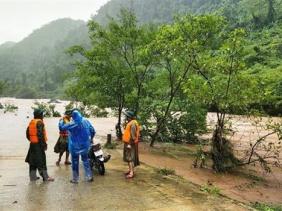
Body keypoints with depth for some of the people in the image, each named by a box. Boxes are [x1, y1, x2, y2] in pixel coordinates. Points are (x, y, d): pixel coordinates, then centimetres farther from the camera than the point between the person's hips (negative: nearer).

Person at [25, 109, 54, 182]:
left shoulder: (31, 122, 12)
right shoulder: (39, 122, -14)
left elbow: (27, 133, 16)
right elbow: (40, 134, -21)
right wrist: (44, 144, -17)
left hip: (32, 144, 9)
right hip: (38, 144, -8)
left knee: (33, 160, 14)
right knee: (41, 161, -5)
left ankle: (33, 176, 20)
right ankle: (45, 177, 0)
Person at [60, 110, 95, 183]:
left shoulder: (72, 124, -16)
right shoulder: (86, 121, -3)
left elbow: (62, 127, -8)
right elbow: (93, 131, 2)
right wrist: (90, 139, 18)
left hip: (75, 146, -4)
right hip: (85, 145, 4)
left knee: (75, 162, 9)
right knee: (85, 160, 17)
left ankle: (75, 179, 17)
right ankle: (89, 177, 20)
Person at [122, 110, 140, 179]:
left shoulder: (133, 123, -19)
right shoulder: (129, 123, 14)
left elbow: (133, 135, -23)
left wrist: (130, 144, -24)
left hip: (131, 144, -11)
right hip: (127, 143, 11)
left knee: (130, 158, -10)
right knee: (128, 157, 16)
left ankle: (131, 173, -8)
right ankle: (130, 170, 27)